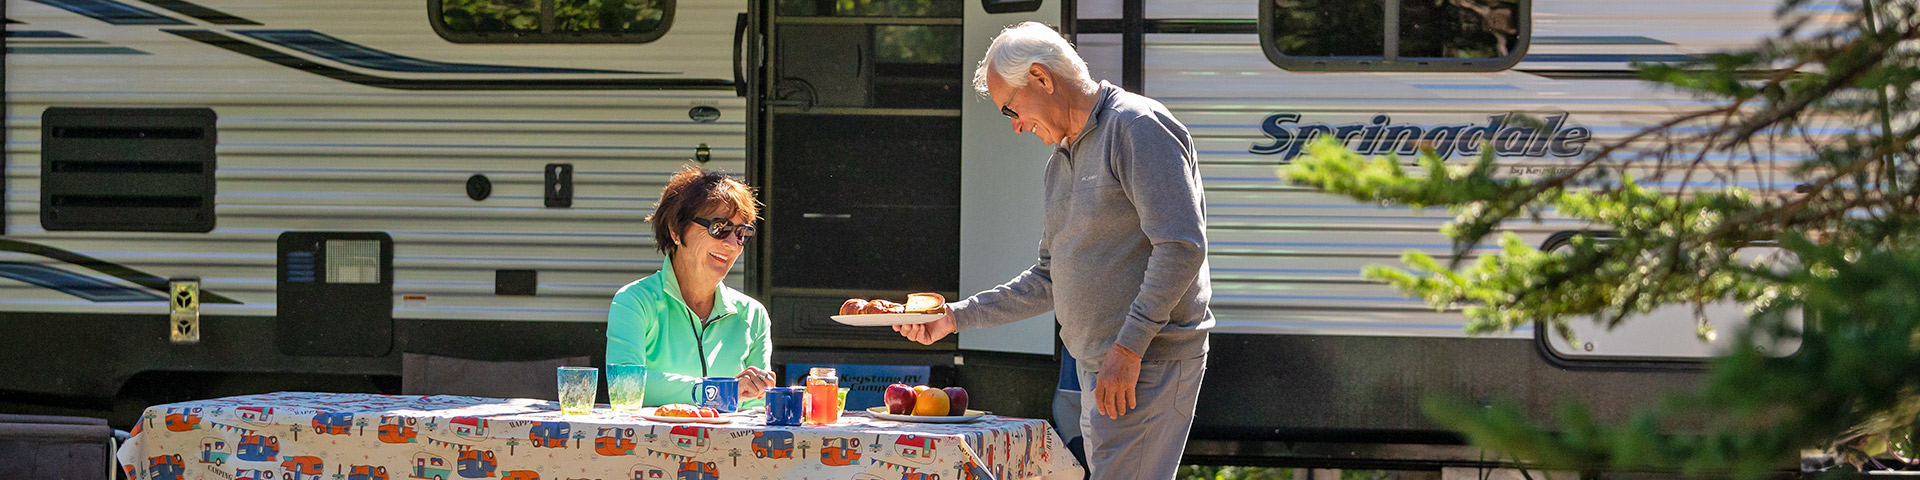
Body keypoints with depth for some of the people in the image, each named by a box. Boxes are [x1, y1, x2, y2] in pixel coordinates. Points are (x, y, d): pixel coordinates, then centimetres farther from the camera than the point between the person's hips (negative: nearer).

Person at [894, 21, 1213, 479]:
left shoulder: (1137, 127, -10)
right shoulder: (1062, 161, 20)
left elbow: (1181, 246, -19)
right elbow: (1050, 281, 26)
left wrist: (1129, 347, -21)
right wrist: (956, 316, 19)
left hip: (1148, 366, -9)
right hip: (1097, 371, 9)